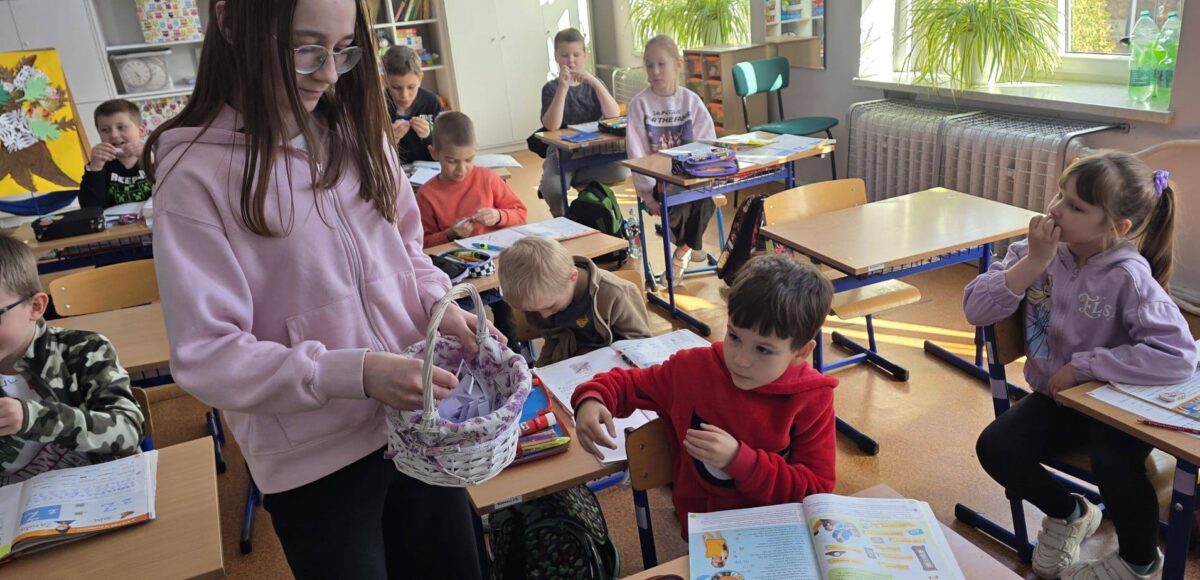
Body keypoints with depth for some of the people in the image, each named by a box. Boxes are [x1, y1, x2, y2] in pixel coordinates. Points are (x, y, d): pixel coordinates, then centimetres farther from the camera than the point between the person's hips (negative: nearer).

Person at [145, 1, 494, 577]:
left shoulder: (356, 132, 0)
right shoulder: (196, 174, -15)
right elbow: (205, 355, -16)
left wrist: (438, 304, -8)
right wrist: (355, 373, -26)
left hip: (417, 416, 5)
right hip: (317, 463, -5)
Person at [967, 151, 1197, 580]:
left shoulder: (1128, 277, -23)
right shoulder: (1040, 250, -10)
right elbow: (976, 310, -17)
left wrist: (1083, 367, -28)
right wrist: (1034, 262, -27)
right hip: (1054, 398, 4)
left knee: (1113, 463, -31)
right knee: (995, 448, -17)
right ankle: (1068, 513, 16)